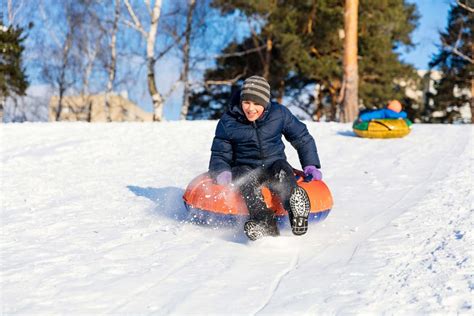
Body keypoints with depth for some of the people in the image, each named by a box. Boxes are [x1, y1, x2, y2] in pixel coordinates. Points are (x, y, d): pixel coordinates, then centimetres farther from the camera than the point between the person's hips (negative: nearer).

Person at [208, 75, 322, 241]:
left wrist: (310, 165, 3)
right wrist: (222, 171, -15)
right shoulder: (228, 122, 0)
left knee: (281, 168, -34)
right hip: (244, 167, -1)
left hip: (273, 164, 1)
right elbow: (219, 154, 7)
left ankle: (296, 208, -64)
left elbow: (302, 138, 14)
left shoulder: (279, 114, 2)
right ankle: (266, 224, -58)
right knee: (246, 178, -36)